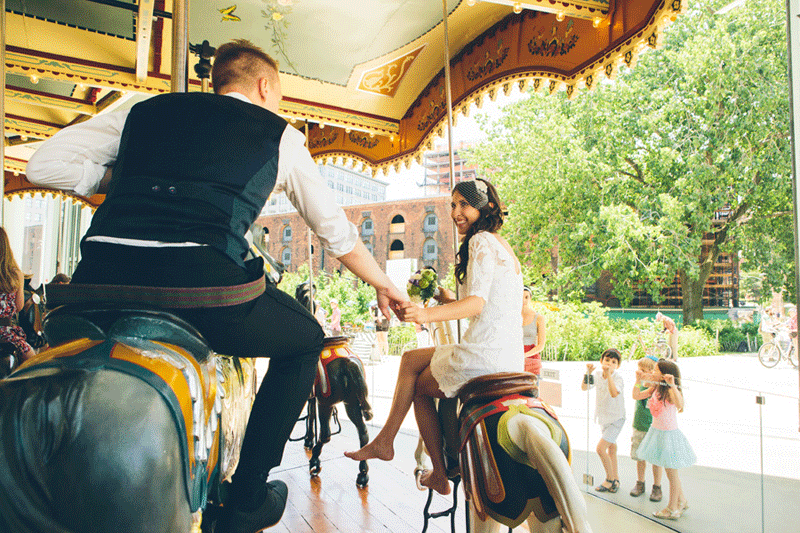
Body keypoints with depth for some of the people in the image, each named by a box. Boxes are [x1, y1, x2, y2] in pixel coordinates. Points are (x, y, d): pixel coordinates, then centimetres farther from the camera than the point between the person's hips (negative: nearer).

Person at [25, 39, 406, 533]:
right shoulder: (280, 136, 20)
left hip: (99, 278, 4)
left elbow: (44, 164, 20)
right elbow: (338, 232, 26)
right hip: (203, 286, -4)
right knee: (306, 339, 23)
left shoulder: (145, 109, 25)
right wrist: (385, 286, 41)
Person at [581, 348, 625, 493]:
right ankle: (615, 479, 33)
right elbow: (584, 388, -10)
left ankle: (610, 479, 7)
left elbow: (614, 393, -37)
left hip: (616, 418, -6)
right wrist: (588, 373, -23)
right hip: (603, 417, 6)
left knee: (601, 448, -12)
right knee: (611, 448, 18)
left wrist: (609, 374, -41)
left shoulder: (618, 377, -19)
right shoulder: (598, 374, -3)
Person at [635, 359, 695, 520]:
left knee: (671, 473, 6)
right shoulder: (654, 389, 0)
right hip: (656, 431, 8)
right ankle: (682, 501, 39)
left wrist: (672, 385, -47)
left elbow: (679, 405, -42)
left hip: (669, 434, -8)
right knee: (671, 473, 21)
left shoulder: (670, 391, -22)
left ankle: (672, 509, 20)